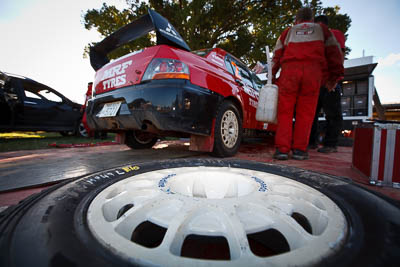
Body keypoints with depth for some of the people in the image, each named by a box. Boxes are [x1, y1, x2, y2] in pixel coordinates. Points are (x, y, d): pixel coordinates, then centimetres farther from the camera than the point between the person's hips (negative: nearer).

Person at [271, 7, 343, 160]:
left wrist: (272, 77, 20)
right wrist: (333, 78, 22)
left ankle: (282, 149, -9)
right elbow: (334, 54, 20)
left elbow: (276, 56, 18)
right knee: (305, 113, 1)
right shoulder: (322, 30, 28)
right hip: (313, 72, 1)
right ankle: (299, 149, -3)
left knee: (285, 112, -2)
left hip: (289, 71, 0)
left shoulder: (288, 32, 29)